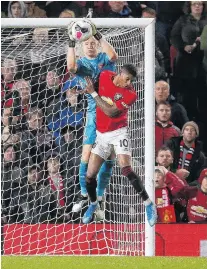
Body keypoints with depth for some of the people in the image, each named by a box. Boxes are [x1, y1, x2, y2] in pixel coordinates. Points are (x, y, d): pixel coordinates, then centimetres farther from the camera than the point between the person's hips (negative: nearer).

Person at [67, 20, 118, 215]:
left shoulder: (104, 58, 4)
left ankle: (99, 195, 12)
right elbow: (71, 66, -18)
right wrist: (71, 43, -23)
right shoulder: (82, 63, 5)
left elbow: (113, 56, -19)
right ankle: (84, 194, 1)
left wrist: (99, 37, -23)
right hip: (94, 111, 0)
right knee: (87, 152, -9)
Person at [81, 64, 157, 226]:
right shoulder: (104, 76, -3)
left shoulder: (130, 95, -16)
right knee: (90, 175, 3)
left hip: (118, 132, -5)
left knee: (126, 170, -22)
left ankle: (149, 205, -12)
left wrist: (93, 93, -18)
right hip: (102, 134, 5)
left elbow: (111, 111, -21)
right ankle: (93, 204, 30)